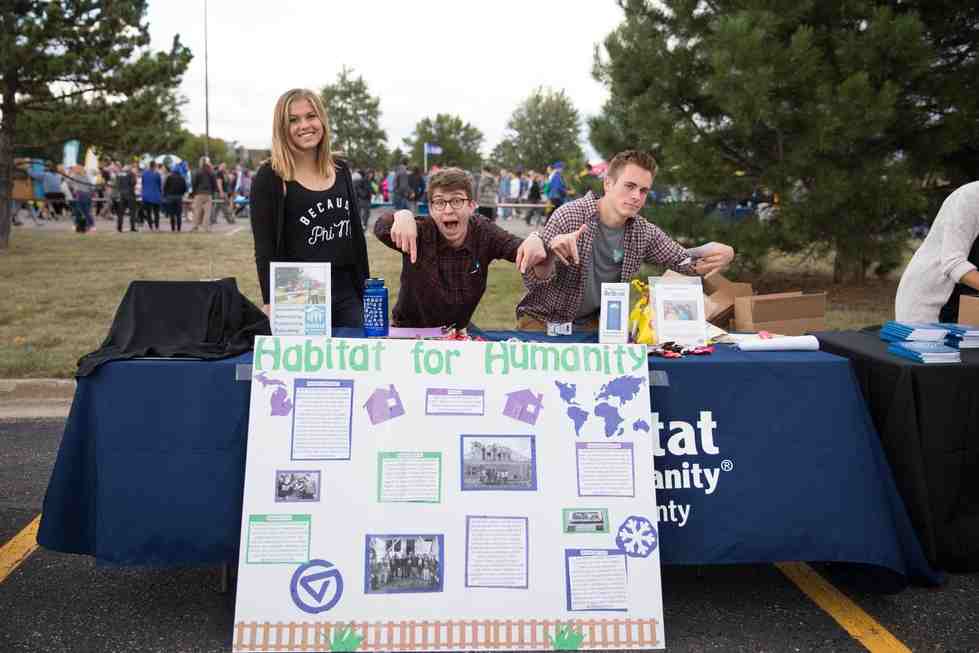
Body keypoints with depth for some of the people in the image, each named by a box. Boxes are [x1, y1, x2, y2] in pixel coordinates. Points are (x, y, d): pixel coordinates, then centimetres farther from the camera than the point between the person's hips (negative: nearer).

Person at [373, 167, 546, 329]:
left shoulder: (482, 232, -8)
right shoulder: (419, 234, -16)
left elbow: (518, 247, -19)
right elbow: (381, 229, -30)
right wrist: (402, 216, -52)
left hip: (460, 328, 3)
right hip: (411, 332, -3)